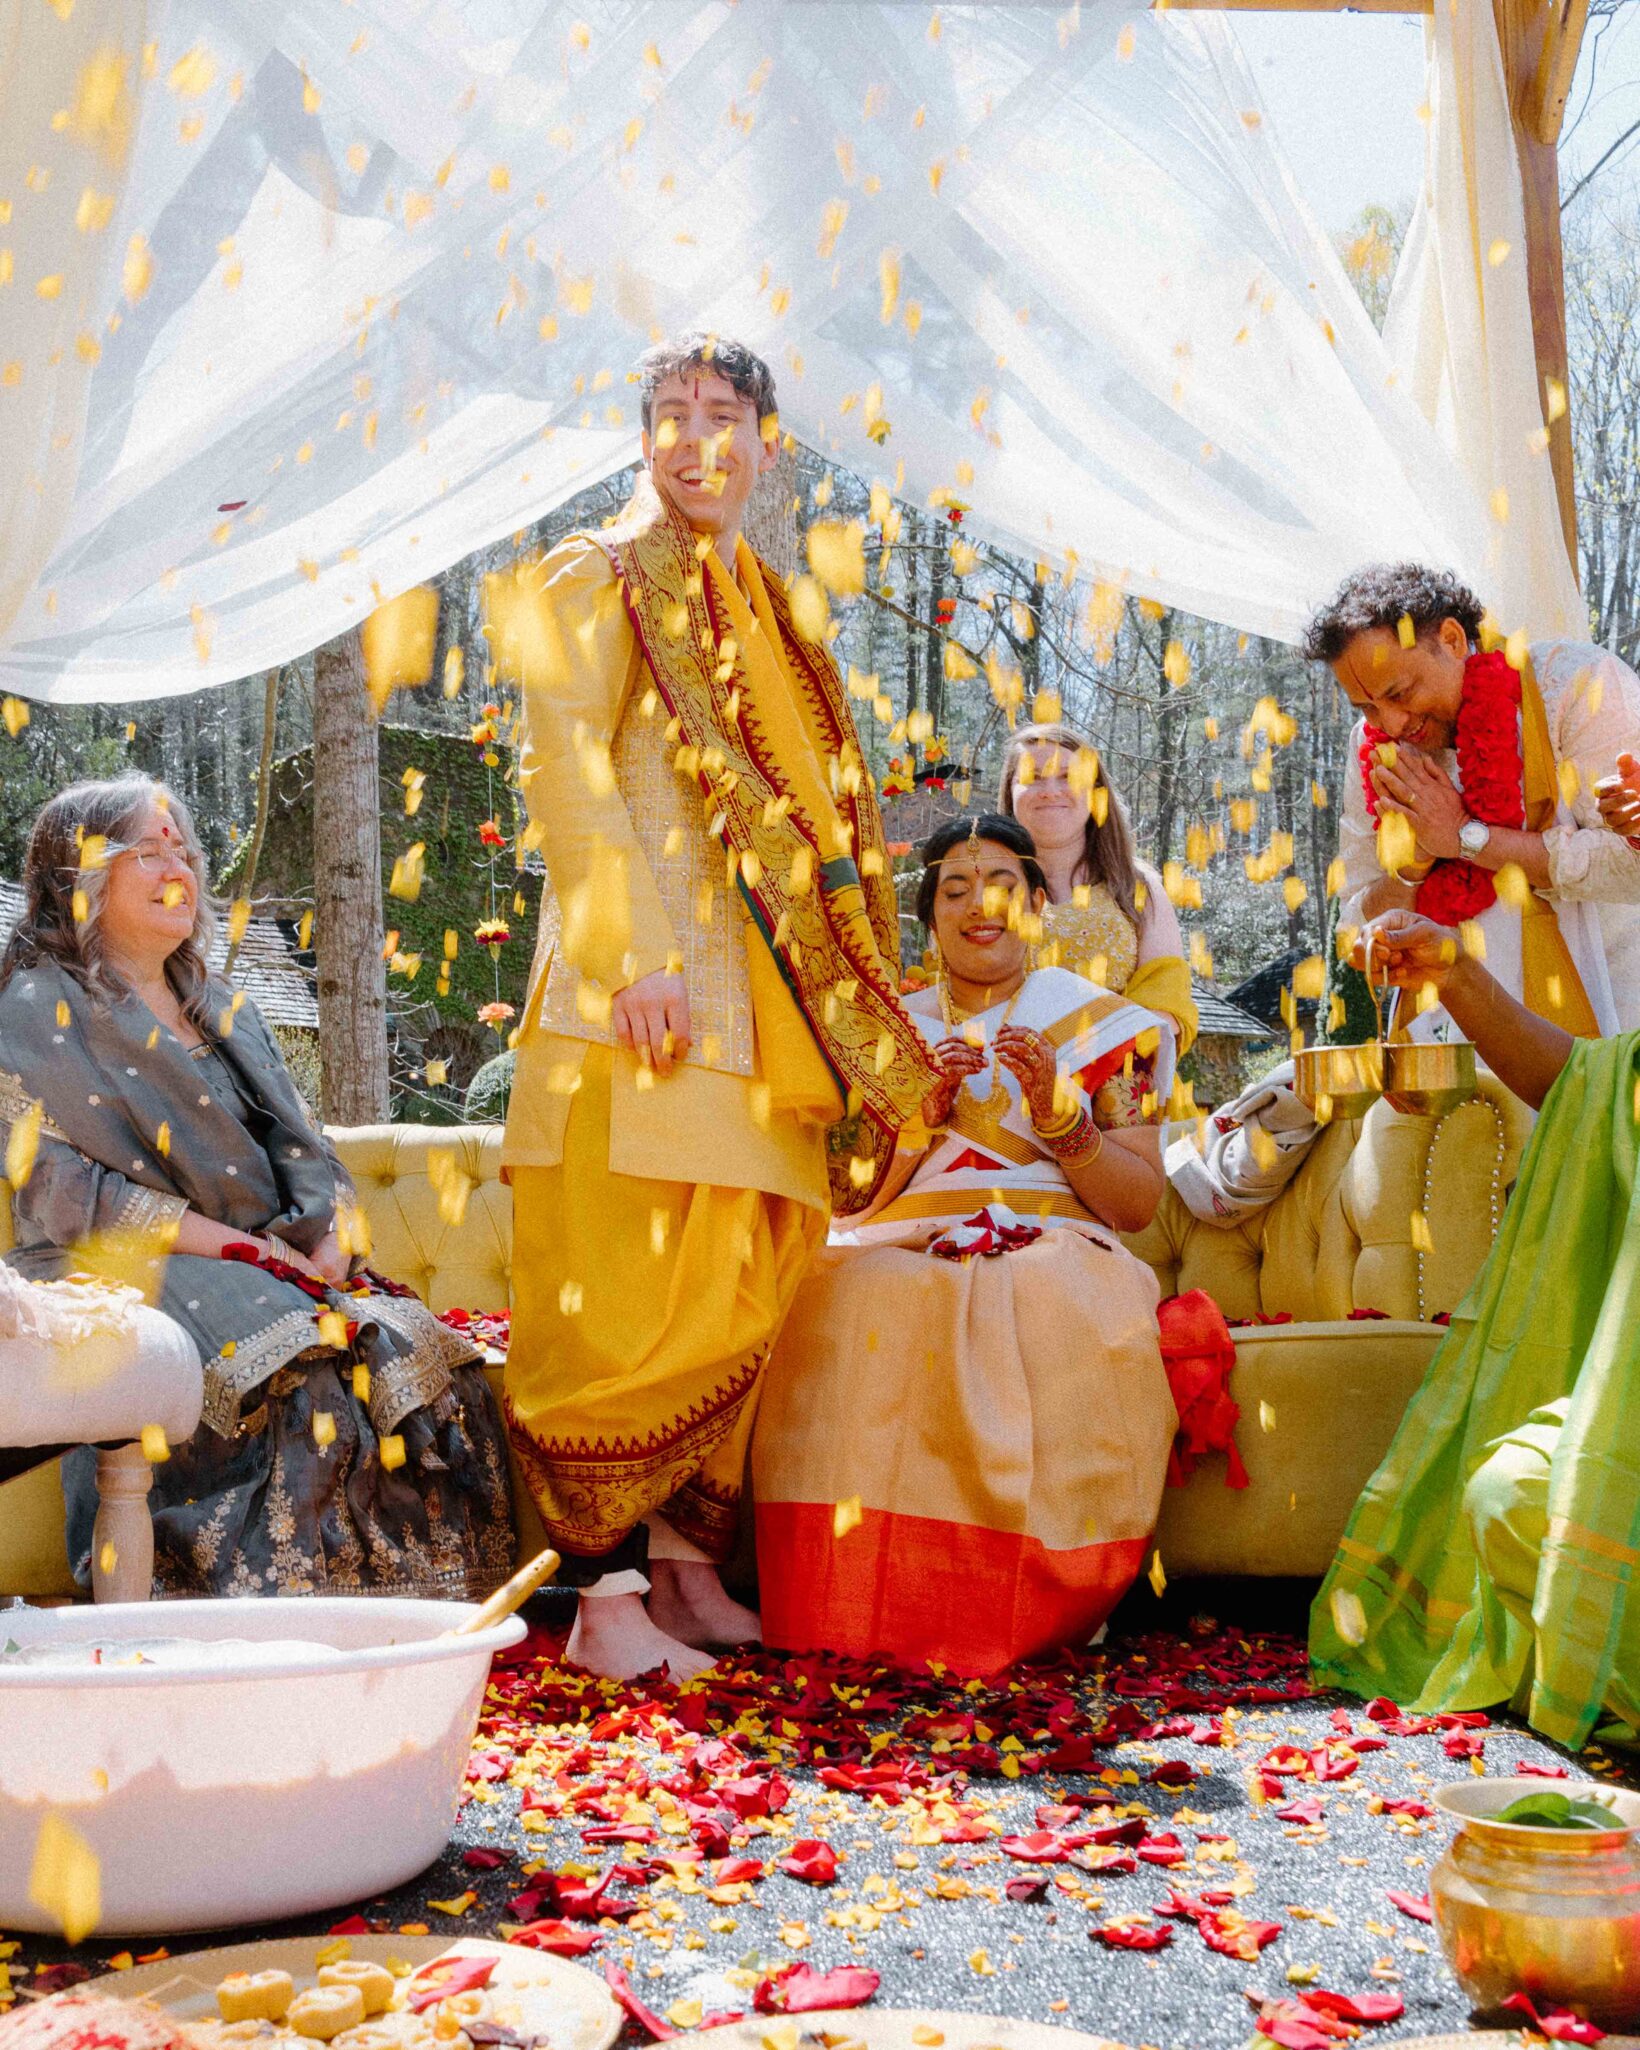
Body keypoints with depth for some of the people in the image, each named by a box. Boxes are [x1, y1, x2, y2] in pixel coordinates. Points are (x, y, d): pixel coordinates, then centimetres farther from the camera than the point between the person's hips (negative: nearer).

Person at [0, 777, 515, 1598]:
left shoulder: (221, 1007, 24)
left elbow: (302, 1151, 16)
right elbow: (66, 1192, -8)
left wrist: (326, 1240, -7)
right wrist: (239, 1246, -15)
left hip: (271, 1267, 6)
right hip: (128, 1269, -6)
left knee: (426, 1358, -21)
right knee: (307, 1368, -34)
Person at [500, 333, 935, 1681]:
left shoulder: (761, 610, 24)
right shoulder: (596, 582, 3)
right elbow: (565, 771, -9)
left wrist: (834, 1001, 16)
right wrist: (633, 955, -20)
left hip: (756, 995, 7)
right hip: (637, 991, -7)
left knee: (745, 1293, 7)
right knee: (630, 1301, -8)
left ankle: (685, 1560, 17)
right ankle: (606, 1595, -3)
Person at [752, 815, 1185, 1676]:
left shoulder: (1100, 1024, 15)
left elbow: (1141, 1203, 6)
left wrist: (1055, 1113, -10)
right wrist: (922, 1112, -6)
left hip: (1057, 1260, -1)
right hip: (903, 1260, 2)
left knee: (1056, 1324, -39)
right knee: (857, 1314, -36)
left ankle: (1042, 1609, -22)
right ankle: (882, 1608, -25)